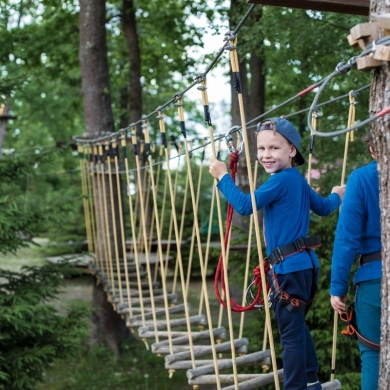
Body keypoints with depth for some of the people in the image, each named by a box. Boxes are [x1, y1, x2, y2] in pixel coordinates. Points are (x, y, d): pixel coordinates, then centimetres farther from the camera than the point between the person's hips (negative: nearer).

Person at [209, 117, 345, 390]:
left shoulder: (281, 180, -16)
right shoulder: (298, 180, 12)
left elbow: (245, 205, -23)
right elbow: (324, 207, 26)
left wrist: (222, 176, -13)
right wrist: (337, 196, 48)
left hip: (289, 267, -10)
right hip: (305, 263, 10)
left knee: (291, 332, -3)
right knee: (298, 326, 22)